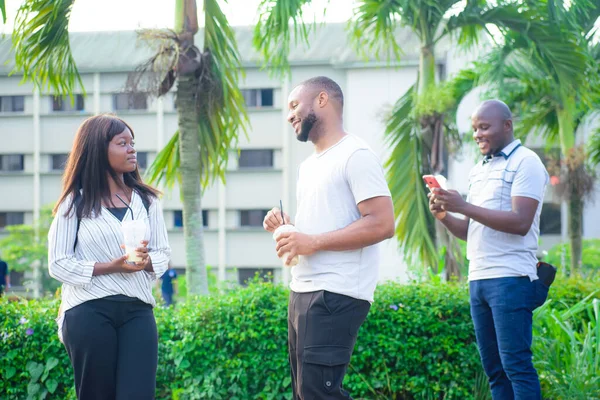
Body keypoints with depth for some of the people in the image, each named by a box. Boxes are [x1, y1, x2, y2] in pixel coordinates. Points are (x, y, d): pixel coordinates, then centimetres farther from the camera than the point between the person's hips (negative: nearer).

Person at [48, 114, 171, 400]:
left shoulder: (146, 200, 11)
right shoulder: (75, 202, 1)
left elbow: (163, 254, 11)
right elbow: (58, 264, -3)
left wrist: (147, 261, -13)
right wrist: (109, 267, -15)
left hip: (138, 310, 3)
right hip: (89, 312, -2)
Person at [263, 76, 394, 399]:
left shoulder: (355, 155, -9)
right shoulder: (309, 165, 20)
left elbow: (382, 224, -18)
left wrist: (312, 242, -19)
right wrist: (286, 225, 7)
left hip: (335, 296, -10)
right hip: (302, 292, 10)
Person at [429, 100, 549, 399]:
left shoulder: (525, 162, -4)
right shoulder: (479, 170, 19)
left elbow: (520, 222, -16)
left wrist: (463, 206, -17)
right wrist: (444, 215, -1)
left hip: (510, 278, -8)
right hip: (478, 279, 8)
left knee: (516, 365, -9)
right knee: (494, 368, 7)